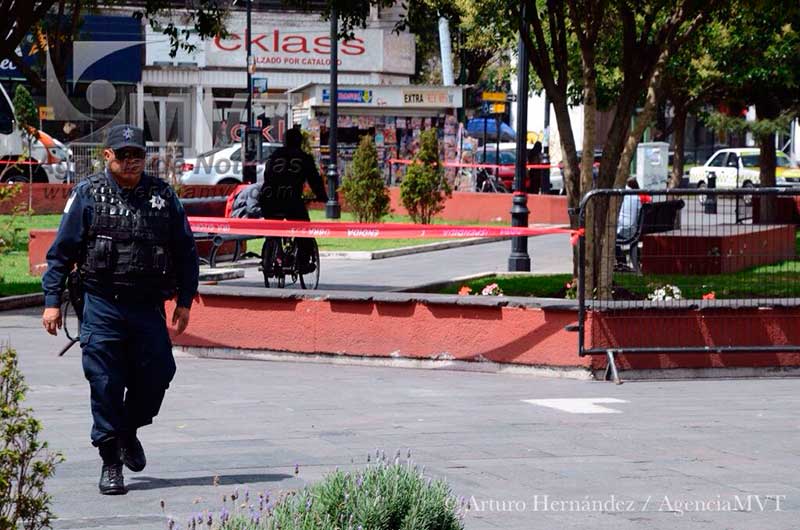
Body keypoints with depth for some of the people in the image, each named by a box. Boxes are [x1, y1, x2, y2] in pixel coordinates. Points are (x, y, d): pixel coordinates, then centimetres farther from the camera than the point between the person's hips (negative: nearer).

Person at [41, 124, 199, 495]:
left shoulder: (162, 196, 7)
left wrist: (184, 301, 10)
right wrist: (52, 301, -3)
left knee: (156, 374, 0)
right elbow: (62, 251, 2)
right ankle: (111, 463, 7)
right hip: (101, 306, -2)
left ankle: (129, 432, 29)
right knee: (105, 384, -3)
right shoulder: (88, 195, 1)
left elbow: (185, 251, 13)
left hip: (148, 307, 2)